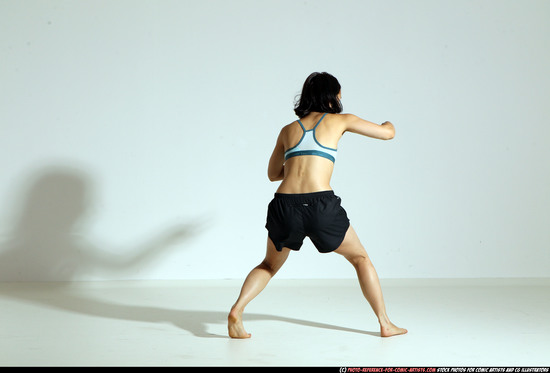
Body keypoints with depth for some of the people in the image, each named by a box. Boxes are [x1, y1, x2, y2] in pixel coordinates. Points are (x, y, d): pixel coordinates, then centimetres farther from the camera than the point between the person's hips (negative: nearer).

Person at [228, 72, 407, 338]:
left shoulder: (288, 130, 20)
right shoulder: (339, 120, 12)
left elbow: (273, 173, 31)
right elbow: (388, 133, 20)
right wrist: (388, 123, 42)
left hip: (285, 206, 3)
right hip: (321, 205, -3)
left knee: (269, 266, 25)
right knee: (360, 258, 20)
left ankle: (237, 309, 2)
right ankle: (385, 324, 19)